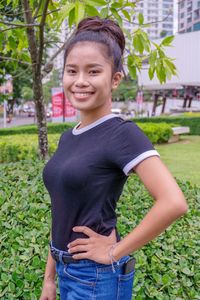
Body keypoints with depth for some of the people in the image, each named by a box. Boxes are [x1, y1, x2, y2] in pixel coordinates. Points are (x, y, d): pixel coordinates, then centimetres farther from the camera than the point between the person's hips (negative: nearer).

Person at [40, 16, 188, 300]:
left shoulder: (122, 133, -18)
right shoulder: (68, 137, 4)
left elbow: (174, 203, -30)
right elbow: (62, 215, 10)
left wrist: (115, 252, -20)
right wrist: (50, 276, 12)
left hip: (97, 277, -7)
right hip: (67, 272, 7)